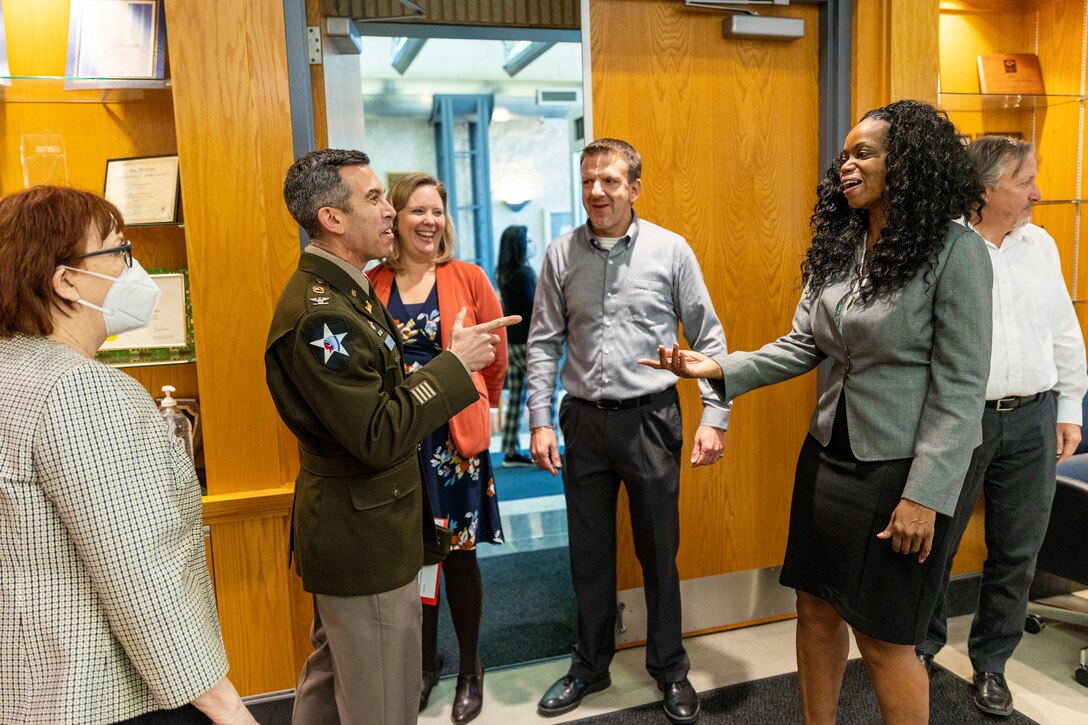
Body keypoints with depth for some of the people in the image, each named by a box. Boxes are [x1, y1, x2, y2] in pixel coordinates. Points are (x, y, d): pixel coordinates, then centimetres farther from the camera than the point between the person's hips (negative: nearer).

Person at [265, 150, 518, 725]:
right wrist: (454, 364, -22)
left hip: (345, 529, 11)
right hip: (364, 542, -11)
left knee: (329, 679, 26)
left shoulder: (340, 290, 9)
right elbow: (378, 437, -28)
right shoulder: (319, 313, -26)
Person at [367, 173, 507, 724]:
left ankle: (470, 669, 31)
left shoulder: (468, 278, -4)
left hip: (454, 435, -1)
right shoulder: (372, 285, -1)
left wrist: (482, 404, 15)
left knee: (458, 553, 9)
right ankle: (425, 662, 36)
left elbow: (496, 355, 5)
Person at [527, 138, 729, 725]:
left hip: (651, 418, -2)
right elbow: (544, 343, 4)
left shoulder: (670, 250, -4)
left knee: (659, 551, 10)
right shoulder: (561, 255, 2)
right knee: (589, 552, 14)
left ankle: (670, 668, 32)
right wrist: (541, 422, -1)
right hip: (585, 420, 2)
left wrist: (714, 418, -6)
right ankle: (591, 665, 35)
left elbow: (707, 338, -1)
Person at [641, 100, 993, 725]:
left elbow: (961, 386, -15)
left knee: (883, 638, 6)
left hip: (902, 468, -6)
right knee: (817, 610, 16)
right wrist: (722, 368, -8)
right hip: (828, 455, 6)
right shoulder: (838, 245, 5)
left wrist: (926, 495, -18)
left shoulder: (955, 250, -13)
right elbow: (803, 345, 6)